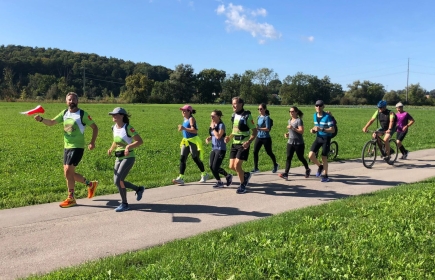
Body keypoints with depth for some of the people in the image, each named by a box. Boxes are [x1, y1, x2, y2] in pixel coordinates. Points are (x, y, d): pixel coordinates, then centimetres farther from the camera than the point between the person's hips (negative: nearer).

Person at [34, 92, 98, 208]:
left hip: (77, 147, -7)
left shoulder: (82, 114, -10)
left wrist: (92, 142, -16)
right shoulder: (64, 113, 8)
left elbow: (95, 127, -5)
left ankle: (71, 198, 1)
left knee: (68, 171, -14)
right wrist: (41, 119, -10)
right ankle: (90, 184, 30)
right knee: (69, 173, 11)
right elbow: (51, 122, 11)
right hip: (66, 147, 7)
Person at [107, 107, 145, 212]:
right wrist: (111, 149, 7)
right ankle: (139, 189, 29)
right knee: (117, 182, 8)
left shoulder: (128, 128, -14)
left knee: (118, 180, -14)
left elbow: (140, 141, -17)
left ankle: (124, 204, 4)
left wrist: (129, 146, -29)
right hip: (118, 158, 8)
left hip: (128, 157, -8)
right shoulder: (114, 128, 7)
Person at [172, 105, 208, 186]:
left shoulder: (191, 119, -14)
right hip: (186, 141, 8)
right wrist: (182, 128, 12)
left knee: (196, 158, 4)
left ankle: (204, 174, 24)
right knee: (182, 159, -2)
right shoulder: (185, 119, 11)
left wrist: (184, 128, -32)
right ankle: (181, 178, -2)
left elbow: (194, 130, -27)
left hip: (193, 141, -8)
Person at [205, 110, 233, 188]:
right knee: (211, 166, 4)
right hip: (214, 148, 8)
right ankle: (219, 182, 20)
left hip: (220, 149, -8)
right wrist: (208, 138, 2)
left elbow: (218, 136, -25)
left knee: (215, 167, -10)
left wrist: (213, 128, -16)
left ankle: (228, 176, 12)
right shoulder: (213, 125, 10)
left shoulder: (221, 125, -13)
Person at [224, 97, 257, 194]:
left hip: (243, 145, -7)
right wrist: (229, 137, 5)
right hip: (234, 144, 7)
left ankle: (243, 185, 9)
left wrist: (249, 141, -25)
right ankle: (246, 175, 33)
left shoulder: (247, 116, -13)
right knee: (232, 166, 4)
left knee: (237, 165, -13)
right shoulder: (234, 115, 9)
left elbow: (255, 131, -11)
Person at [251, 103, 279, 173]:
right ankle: (255, 168, 4)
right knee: (255, 152, -3)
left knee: (269, 152, 8)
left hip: (266, 138, -6)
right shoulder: (259, 117, 8)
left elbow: (267, 129, -21)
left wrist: (258, 128, -29)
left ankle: (275, 165, 32)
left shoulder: (267, 117, -13)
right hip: (259, 137, 6)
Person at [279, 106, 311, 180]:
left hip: (299, 143, -6)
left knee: (300, 157, 8)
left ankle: (307, 170, 33)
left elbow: (301, 131, -19)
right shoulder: (289, 120, 13)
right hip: (290, 142, 6)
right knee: (288, 157, -5)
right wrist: (287, 134, 8)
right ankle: (286, 174, -11)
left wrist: (293, 128, -28)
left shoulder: (299, 120, -10)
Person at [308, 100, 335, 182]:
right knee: (311, 155, -9)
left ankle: (325, 175, 20)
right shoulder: (314, 116, 6)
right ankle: (320, 166, 20)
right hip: (318, 138, 5)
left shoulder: (327, 117, -14)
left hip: (326, 138, -5)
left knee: (324, 157, 1)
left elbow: (332, 130, -18)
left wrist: (321, 129, -29)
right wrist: (313, 130, -1)